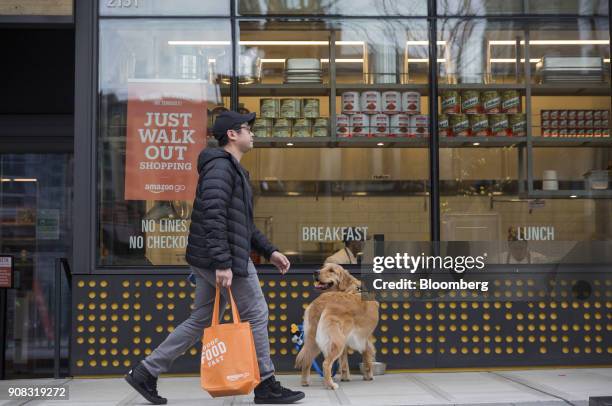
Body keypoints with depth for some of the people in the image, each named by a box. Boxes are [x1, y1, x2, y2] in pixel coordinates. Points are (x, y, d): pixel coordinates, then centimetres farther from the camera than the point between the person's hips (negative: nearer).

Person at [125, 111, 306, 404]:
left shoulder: (233, 169, 22)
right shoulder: (220, 165, -12)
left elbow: (243, 224, 27)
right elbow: (213, 215, -24)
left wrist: (269, 251, 21)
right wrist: (223, 263, -28)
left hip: (207, 260, 10)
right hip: (223, 259, -10)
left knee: (201, 320, 13)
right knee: (255, 314, 0)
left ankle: (145, 372, 15)